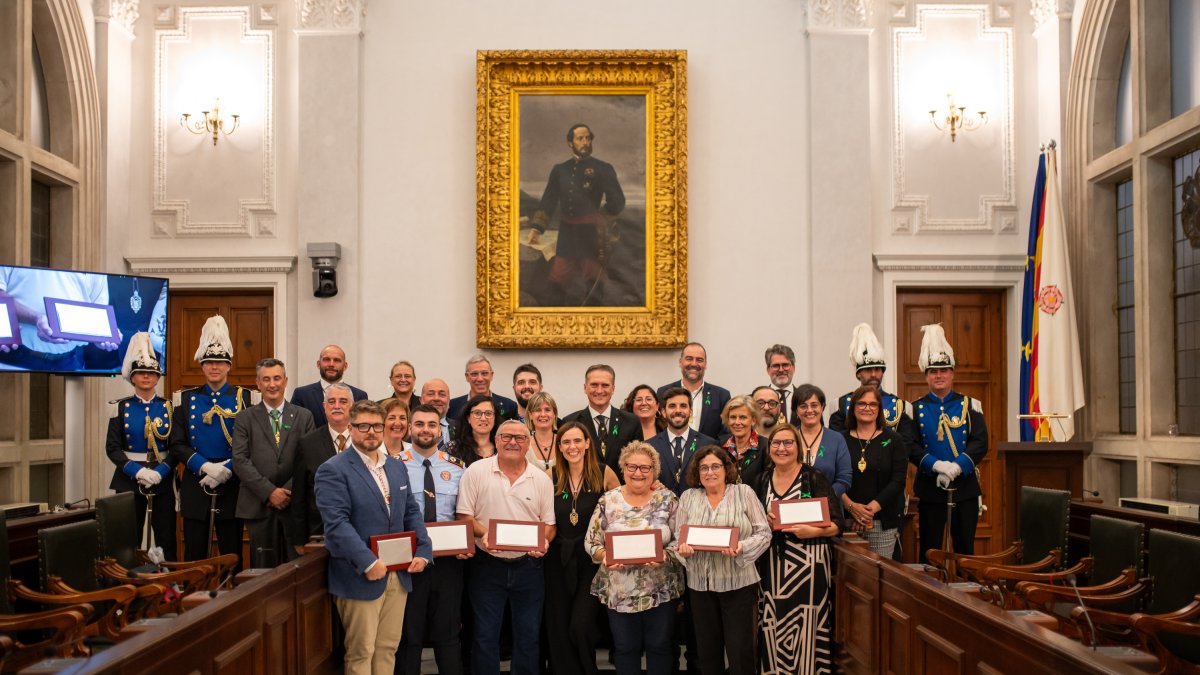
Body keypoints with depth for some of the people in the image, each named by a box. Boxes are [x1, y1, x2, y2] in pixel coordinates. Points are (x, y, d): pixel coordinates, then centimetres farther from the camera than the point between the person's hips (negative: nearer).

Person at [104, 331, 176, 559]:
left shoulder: (168, 407, 4)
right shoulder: (121, 407, 3)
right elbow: (113, 448, -2)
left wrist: (159, 472, -15)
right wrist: (138, 471, -14)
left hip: (163, 479, 1)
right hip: (129, 479, 0)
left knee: (166, 540, 2)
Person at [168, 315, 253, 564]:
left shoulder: (245, 398, 2)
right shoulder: (186, 399, 7)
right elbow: (177, 444, 3)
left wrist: (227, 469, -15)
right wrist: (206, 467, -12)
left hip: (232, 485, -1)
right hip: (195, 485, 1)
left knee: (232, 554, 5)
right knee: (194, 555, 6)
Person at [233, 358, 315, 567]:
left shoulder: (304, 416, 8)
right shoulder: (245, 418, 7)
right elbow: (240, 461, -2)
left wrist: (288, 491, -9)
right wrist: (269, 492, -11)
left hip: (296, 504, 0)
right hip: (259, 506, 0)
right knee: (264, 568, 4)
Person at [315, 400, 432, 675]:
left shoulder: (397, 467, 14)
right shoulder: (333, 470, -9)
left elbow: (412, 512, 14)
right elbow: (337, 523, -18)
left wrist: (423, 550, -1)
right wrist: (368, 562, -24)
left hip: (398, 574, 6)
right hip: (360, 576, -6)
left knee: (388, 648, 12)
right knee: (361, 652, 3)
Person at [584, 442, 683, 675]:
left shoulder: (667, 499, -2)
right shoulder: (608, 500, -1)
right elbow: (591, 541, 1)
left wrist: (665, 555, -22)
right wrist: (604, 555, -19)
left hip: (660, 590, 0)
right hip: (619, 591, 1)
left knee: (660, 646, 10)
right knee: (625, 647, 12)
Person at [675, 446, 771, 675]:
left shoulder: (744, 492, -1)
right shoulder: (688, 497, 7)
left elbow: (763, 533, -4)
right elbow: (678, 536, 7)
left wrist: (741, 548, -21)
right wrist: (683, 548, -15)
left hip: (738, 583, -3)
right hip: (700, 584, 3)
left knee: (740, 651, -2)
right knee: (707, 649, 11)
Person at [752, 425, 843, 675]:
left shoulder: (814, 479, -3)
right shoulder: (762, 479, 10)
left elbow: (836, 524, -5)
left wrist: (812, 531, -23)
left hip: (808, 563, -4)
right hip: (772, 563, 4)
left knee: (806, 625, -5)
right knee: (774, 624, 3)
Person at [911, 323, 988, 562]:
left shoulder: (970, 405, 6)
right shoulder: (916, 408, 3)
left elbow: (980, 443, -3)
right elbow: (911, 447, -5)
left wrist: (957, 467, -17)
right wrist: (937, 466, -20)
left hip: (965, 487, 1)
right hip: (930, 488, -1)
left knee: (965, 550, 7)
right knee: (930, 551, 5)